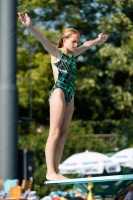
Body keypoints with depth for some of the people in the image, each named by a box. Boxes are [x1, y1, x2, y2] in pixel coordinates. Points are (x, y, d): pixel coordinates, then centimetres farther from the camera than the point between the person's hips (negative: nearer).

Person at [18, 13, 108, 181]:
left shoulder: (72, 54, 17)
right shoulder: (56, 52, -2)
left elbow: (86, 45, 36)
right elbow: (43, 39, -19)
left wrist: (98, 40, 54)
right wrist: (29, 27, -36)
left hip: (70, 96, 8)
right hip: (58, 93, -8)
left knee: (63, 134, 3)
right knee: (54, 133, -11)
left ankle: (55, 171, 3)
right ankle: (50, 172, -14)